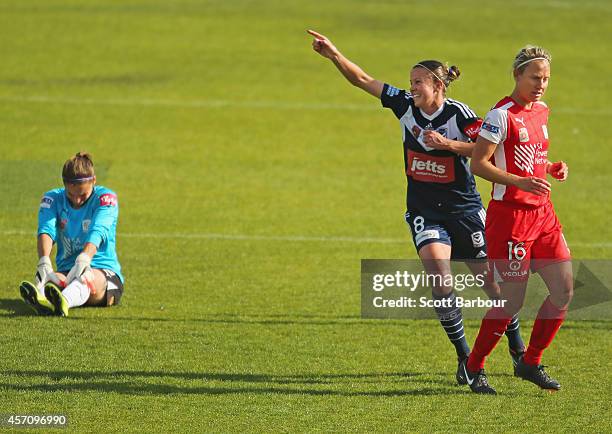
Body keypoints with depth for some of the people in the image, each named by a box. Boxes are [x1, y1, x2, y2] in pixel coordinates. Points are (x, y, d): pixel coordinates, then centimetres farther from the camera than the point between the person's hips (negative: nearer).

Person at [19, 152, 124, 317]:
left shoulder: (105, 197, -5)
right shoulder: (53, 199, 3)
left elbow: (98, 232, -25)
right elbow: (46, 229, -17)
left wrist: (84, 260, -46)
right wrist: (44, 262, -40)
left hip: (105, 273, -2)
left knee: (86, 277, -39)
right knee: (54, 279, -35)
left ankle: (63, 302, -75)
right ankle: (42, 301, -73)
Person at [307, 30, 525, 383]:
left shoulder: (458, 113, -14)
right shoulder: (405, 105, -3)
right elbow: (363, 80, -2)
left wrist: (448, 144, -25)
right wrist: (333, 54, -12)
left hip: (464, 208, -3)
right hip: (424, 210, 3)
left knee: (490, 278, 5)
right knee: (438, 274, -18)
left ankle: (518, 349, 26)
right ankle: (465, 357, -6)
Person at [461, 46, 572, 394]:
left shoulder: (542, 112, 13)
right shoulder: (502, 115, -12)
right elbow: (479, 164, -16)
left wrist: (552, 167, 7)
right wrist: (521, 182, -26)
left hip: (543, 213, 8)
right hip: (509, 214, -8)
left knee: (564, 290, 2)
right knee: (513, 299, -6)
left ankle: (531, 363, 17)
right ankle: (474, 367, 12)